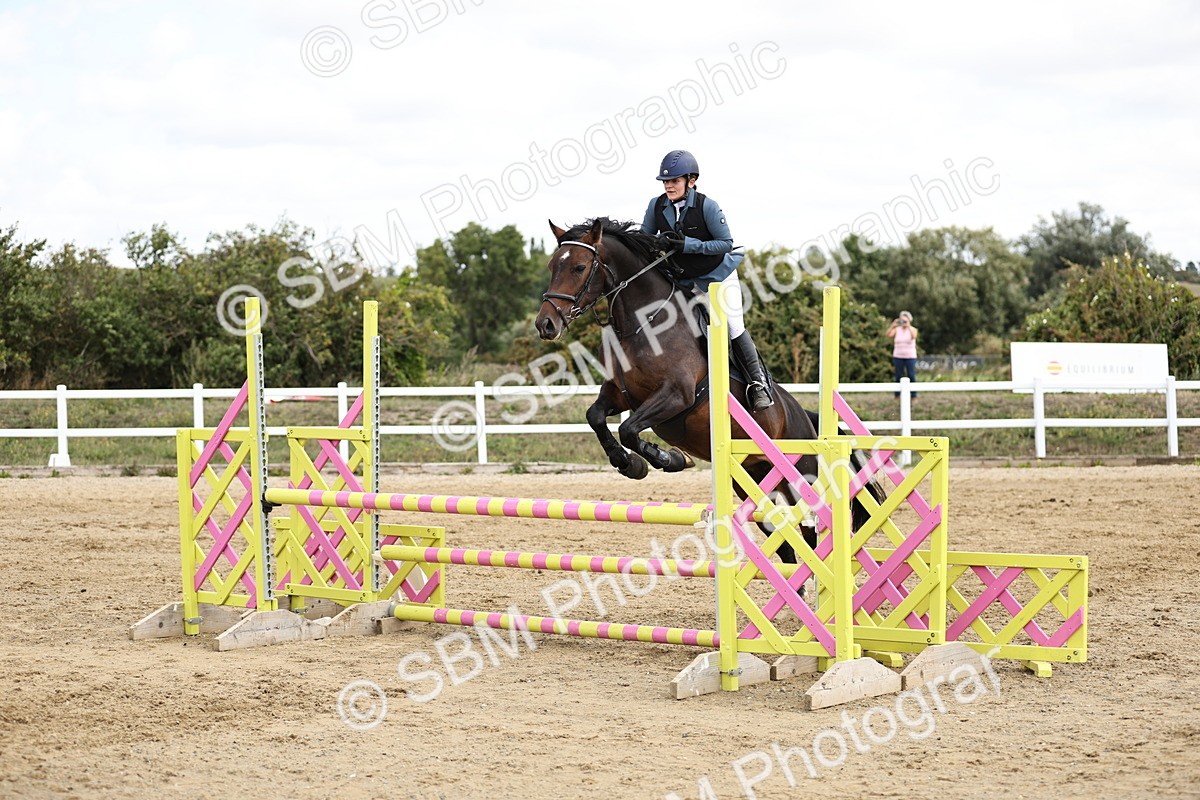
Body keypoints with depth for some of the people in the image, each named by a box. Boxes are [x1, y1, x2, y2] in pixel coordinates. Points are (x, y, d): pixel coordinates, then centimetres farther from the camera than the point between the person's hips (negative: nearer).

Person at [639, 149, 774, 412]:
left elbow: (726, 243, -21)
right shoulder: (656, 206, -13)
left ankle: (757, 382, 10)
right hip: (682, 278, 4)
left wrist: (689, 244, -32)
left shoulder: (707, 206, -25)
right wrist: (658, 243, -25)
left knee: (734, 328, -4)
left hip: (719, 273, -4)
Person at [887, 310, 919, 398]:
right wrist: (893, 326, -28)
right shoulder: (897, 330, 3)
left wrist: (908, 326, -33)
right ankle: (897, 396, 6)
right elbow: (889, 335, -14)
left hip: (910, 357, -1)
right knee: (898, 377, 2)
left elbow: (914, 336, -22)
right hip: (898, 357, 1)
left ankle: (914, 396, 1)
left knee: (911, 376, -4)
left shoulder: (913, 329, 0)